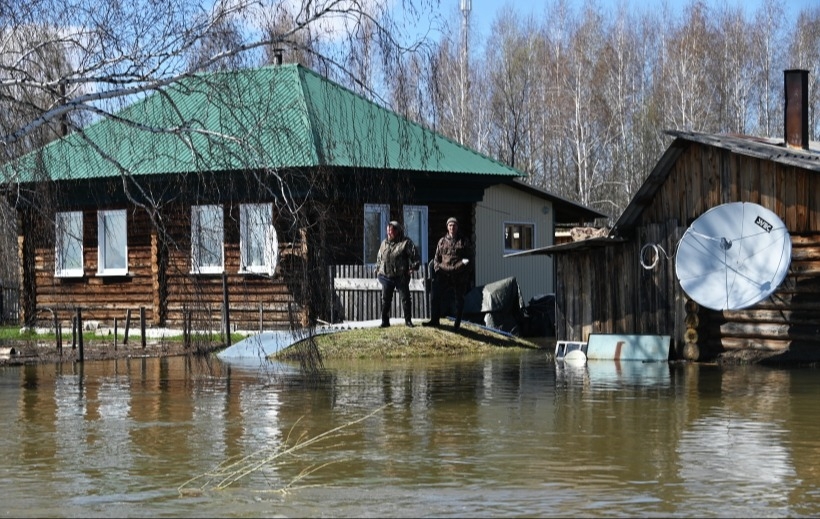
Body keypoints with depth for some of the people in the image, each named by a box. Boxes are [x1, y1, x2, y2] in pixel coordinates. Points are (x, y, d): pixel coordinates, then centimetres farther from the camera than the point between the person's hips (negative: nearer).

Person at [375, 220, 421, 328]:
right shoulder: (384, 243, 13)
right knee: (385, 300, 3)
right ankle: (385, 321, 8)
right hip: (386, 277, 4)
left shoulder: (406, 242, -4)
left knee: (405, 298, 1)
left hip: (401, 277, -4)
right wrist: (378, 269, 18)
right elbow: (379, 258, 24)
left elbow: (415, 256, -6)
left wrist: (413, 267, -13)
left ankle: (408, 320, 9)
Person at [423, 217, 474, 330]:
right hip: (444, 273, 2)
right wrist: (437, 268, 0)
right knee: (435, 295, -7)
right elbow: (437, 257, 13)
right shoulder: (442, 241, 10)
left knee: (459, 299, 5)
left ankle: (457, 323, 14)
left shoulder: (464, 241, 4)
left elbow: (471, 255, 7)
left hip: (460, 275, -2)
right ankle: (434, 320, 2)